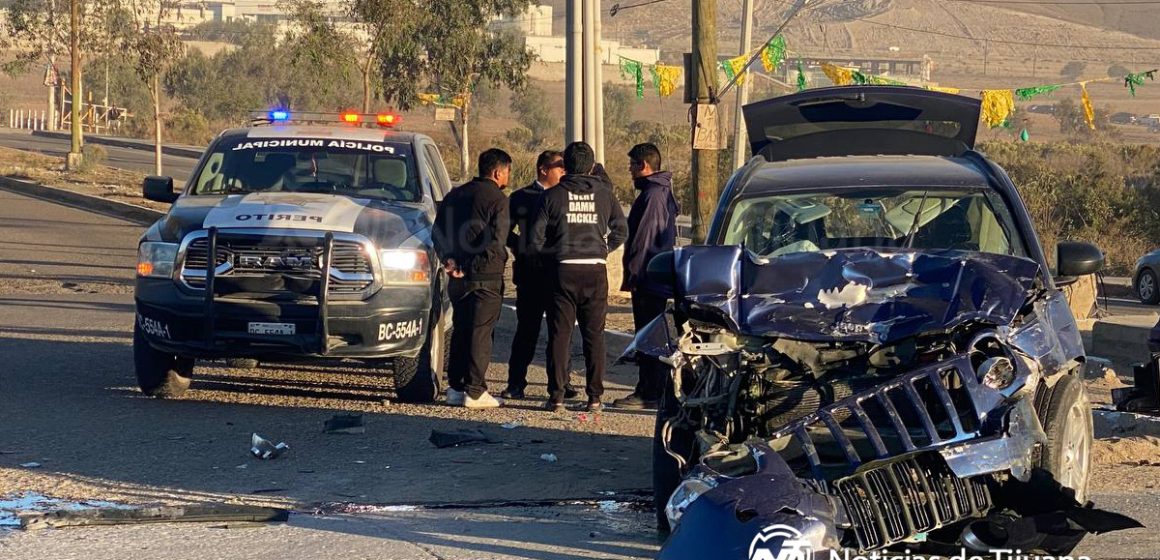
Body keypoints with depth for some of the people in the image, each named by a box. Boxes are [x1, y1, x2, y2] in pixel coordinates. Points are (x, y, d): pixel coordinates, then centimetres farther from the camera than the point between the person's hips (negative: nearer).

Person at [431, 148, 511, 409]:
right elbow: (496, 241, -19)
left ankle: (455, 388, 16)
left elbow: (438, 231, 11)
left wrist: (449, 259, 1)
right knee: (480, 333, -3)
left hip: (459, 277, 6)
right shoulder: (497, 199, -10)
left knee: (460, 330, 14)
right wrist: (471, 266, -13)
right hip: (486, 277, -6)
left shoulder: (455, 195, 12)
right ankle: (475, 392, -4)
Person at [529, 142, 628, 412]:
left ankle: (556, 395, 1)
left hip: (564, 270, -1)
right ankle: (594, 397, 5)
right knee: (594, 335, 7)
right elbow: (621, 230, 5)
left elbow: (537, 238, -3)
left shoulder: (552, 195, -1)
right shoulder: (604, 194, 4)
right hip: (596, 270, 1)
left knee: (559, 334, 3)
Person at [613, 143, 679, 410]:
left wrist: (631, 275, -16)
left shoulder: (651, 196, -17)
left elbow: (642, 239, -19)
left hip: (648, 278, -10)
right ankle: (650, 390, 19)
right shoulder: (664, 193, 16)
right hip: (662, 277, 10)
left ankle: (649, 393, -6)